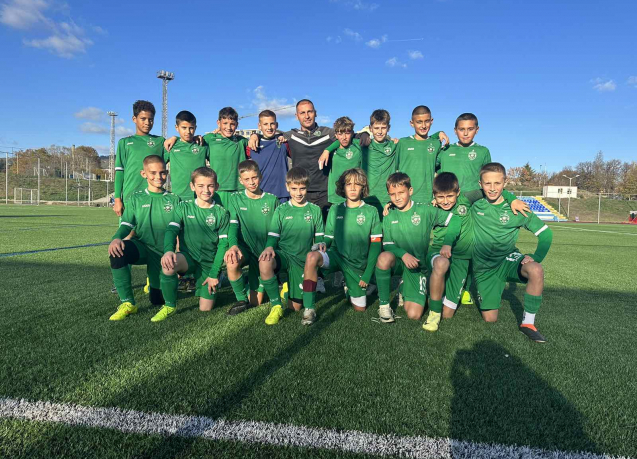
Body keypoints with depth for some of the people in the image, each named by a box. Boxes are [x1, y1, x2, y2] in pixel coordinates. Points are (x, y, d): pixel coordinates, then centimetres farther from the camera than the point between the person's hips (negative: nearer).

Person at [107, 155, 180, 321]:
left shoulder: (174, 200, 7)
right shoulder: (135, 198, 7)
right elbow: (126, 225, -2)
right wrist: (116, 238, -25)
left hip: (163, 253, 1)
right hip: (141, 247, 0)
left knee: (158, 301, 1)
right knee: (117, 250, -36)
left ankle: (154, 280, 40)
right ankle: (127, 303, -22)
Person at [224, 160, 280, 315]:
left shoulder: (272, 200, 1)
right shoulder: (235, 199, 1)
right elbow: (233, 226, -11)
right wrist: (233, 245, -31)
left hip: (264, 250, 0)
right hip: (244, 247, 0)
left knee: (255, 302, -3)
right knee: (232, 262, -37)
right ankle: (241, 300, -13)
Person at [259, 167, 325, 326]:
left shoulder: (315, 210, 6)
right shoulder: (281, 210, 5)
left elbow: (319, 237, 9)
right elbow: (273, 235, 1)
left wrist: (321, 244, -16)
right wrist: (269, 247, -22)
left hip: (302, 259, 0)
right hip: (283, 254, 0)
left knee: (295, 306, -3)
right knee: (264, 263, -37)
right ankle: (276, 306, -18)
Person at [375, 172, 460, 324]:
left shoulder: (425, 210, -3)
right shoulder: (389, 216, 2)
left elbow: (455, 220, -3)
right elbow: (387, 245, -4)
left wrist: (447, 243, -18)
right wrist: (403, 254, -24)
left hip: (418, 266, -1)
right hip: (398, 263, 2)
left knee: (414, 315, -19)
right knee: (384, 257, -37)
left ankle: (435, 312, 17)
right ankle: (383, 304, -17)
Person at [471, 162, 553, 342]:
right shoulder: (474, 205, -7)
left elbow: (545, 233, -2)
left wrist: (536, 257, -17)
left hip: (508, 259, 0)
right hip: (484, 267, 1)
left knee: (536, 271, -35)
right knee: (490, 319, -1)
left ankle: (528, 323, -18)